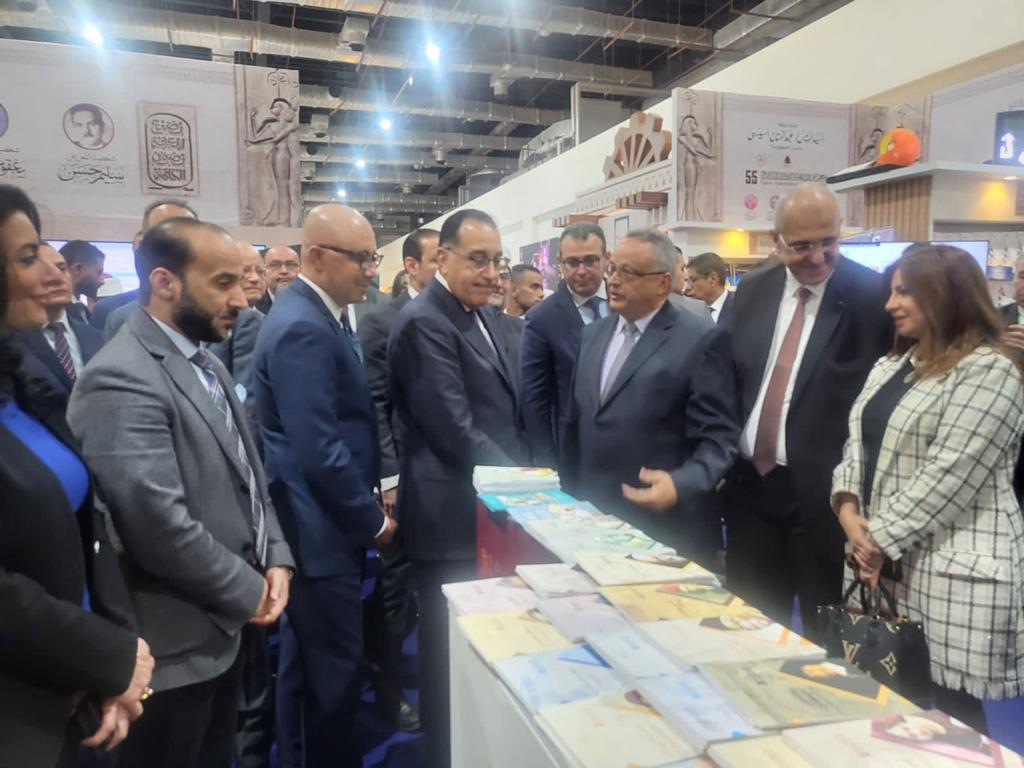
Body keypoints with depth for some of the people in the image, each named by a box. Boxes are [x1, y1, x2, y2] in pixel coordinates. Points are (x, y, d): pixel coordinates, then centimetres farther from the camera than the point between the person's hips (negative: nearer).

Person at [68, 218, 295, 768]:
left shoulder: (206, 364, 8)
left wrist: (276, 558, -1)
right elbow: (160, 526, -29)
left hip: (223, 628, 9)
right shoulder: (121, 380, -23)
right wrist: (249, 591, -15)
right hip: (175, 646, -8)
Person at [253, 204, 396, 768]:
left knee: (313, 662, 23)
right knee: (334, 665, 6)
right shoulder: (303, 327, -22)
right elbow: (320, 452, -25)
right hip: (323, 528, -10)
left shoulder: (317, 315, 10)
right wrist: (372, 520, -13)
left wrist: (371, 493, 14)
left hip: (329, 520, 10)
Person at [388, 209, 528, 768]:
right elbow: (456, 433, -23)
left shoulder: (478, 313, 12)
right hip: (454, 517, -9)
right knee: (455, 651, 7)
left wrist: (523, 479, 7)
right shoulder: (424, 323, -18)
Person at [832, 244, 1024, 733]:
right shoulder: (892, 365, 14)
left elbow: (949, 475, -19)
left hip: (951, 568, -7)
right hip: (884, 558, 7)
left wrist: (881, 538, -15)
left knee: (947, 715, 3)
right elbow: (859, 440, 10)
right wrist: (848, 509, -6)